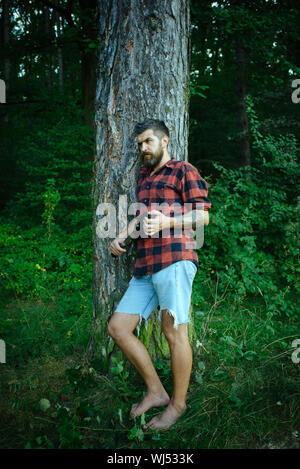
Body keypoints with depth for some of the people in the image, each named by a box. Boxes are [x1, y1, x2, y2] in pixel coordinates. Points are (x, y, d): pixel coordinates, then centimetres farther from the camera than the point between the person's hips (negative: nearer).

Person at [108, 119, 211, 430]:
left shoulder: (184, 171, 4)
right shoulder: (144, 176, 27)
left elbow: (202, 216, -4)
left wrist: (167, 222, -20)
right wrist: (122, 236, 16)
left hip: (174, 259, -8)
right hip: (145, 266, 8)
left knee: (174, 332, -4)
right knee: (117, 327, 4)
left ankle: (177, 403, 14)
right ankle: (155, 392, 16)